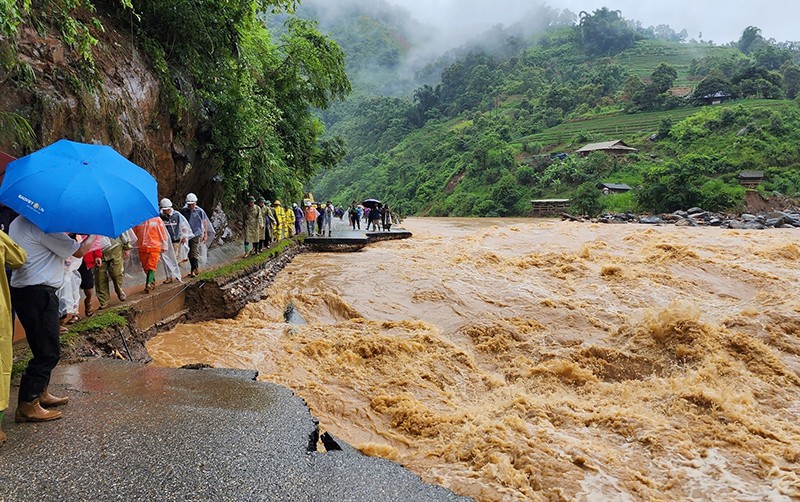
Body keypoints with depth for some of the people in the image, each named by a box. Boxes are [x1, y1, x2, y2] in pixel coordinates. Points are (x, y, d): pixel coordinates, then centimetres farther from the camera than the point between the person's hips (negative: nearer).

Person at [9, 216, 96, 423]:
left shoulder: (18, 223, 13)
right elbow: (79, 251, -12)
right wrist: (94, 233, 2)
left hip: (21, 289, 10)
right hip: (38, 294, -10)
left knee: (45, 349, 20)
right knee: (48, 352, -4)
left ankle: (41, 393, 31)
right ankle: (27, 406, 1)